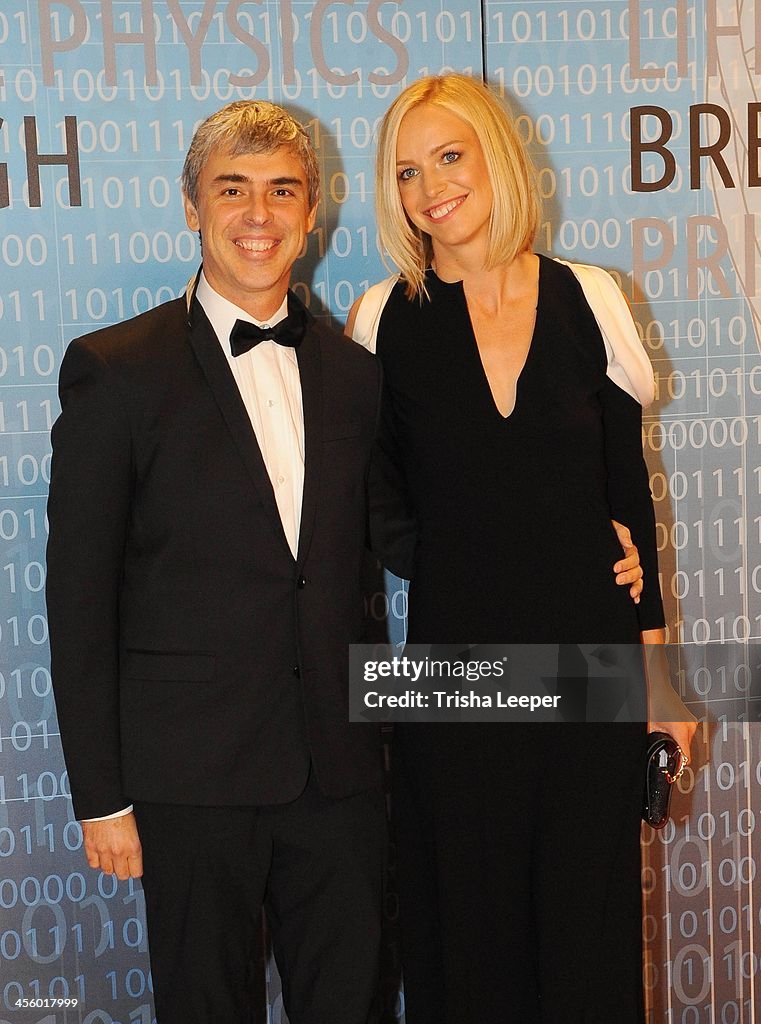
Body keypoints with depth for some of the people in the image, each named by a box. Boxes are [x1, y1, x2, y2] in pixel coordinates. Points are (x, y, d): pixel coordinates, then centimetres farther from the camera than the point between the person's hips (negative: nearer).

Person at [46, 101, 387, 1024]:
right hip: (193, 773, -4)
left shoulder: (353, 372, 8)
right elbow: (79, 593, -6)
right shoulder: (117, 369, -6)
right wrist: (100, 796, -8)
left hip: (339, 771, 4)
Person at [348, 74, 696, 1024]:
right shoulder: (385, 320, -2)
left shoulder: (588, 300, 1)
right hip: (453, 654, -1)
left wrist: (653, 653, 4)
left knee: (589, 914, 11)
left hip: (590, 646, 1)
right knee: (468, 919, 10)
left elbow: (629, 489, 4)